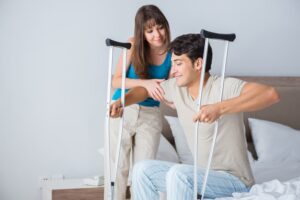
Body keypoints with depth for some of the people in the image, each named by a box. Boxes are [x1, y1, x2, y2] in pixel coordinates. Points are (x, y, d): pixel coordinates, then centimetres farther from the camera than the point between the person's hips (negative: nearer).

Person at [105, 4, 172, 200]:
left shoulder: (172, 54, -8)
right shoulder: (134, 45, -10)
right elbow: (116, 81, -13)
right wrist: (145, 83, -27)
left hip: (151, 116, 1)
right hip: (122, 111, 0)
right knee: (119, 167, 6)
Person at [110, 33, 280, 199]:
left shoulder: (224, 87, -22)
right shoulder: (176, 87, 0)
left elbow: (271, 94, -38)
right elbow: (146, 89, 20)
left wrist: (220, 108, -46)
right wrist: (121, 102, 0)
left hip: (234, 180, -8)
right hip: (203, 176, 8)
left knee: (178, 173, -31)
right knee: (143, 169, 4)